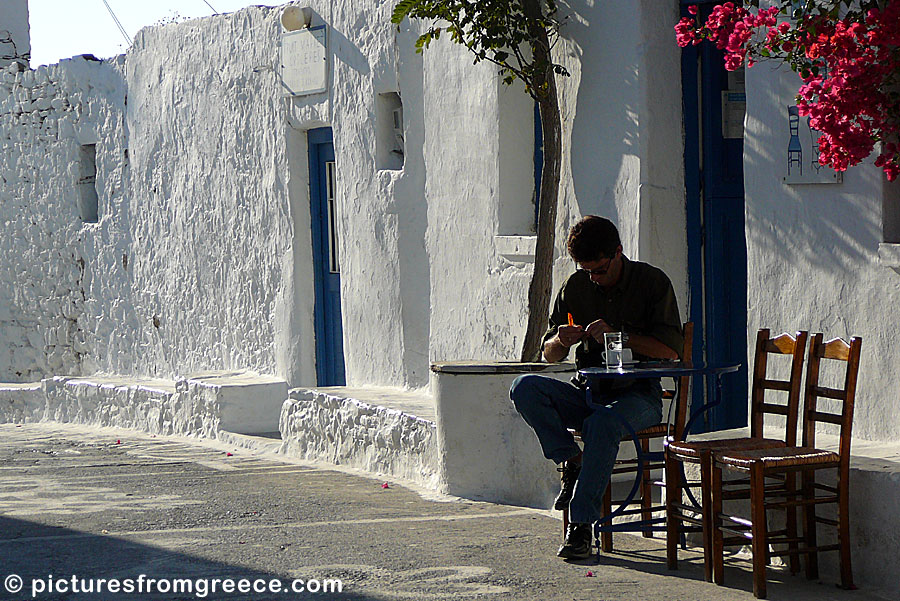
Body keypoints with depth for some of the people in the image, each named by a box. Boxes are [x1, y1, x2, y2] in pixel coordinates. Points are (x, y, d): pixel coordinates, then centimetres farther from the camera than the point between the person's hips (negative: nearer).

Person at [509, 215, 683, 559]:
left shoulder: (652, 282, -3)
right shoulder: (576, 287, 8)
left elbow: (671, 349, -10)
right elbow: (549, 356, 11)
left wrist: (619, 335, -20)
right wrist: (561, 341, -13)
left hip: (638, 393, -4)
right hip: (589, 392, 4)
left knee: (602, 424, -38)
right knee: (525, 388, -22)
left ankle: (582, 526, -33)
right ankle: (571, 462, -16)